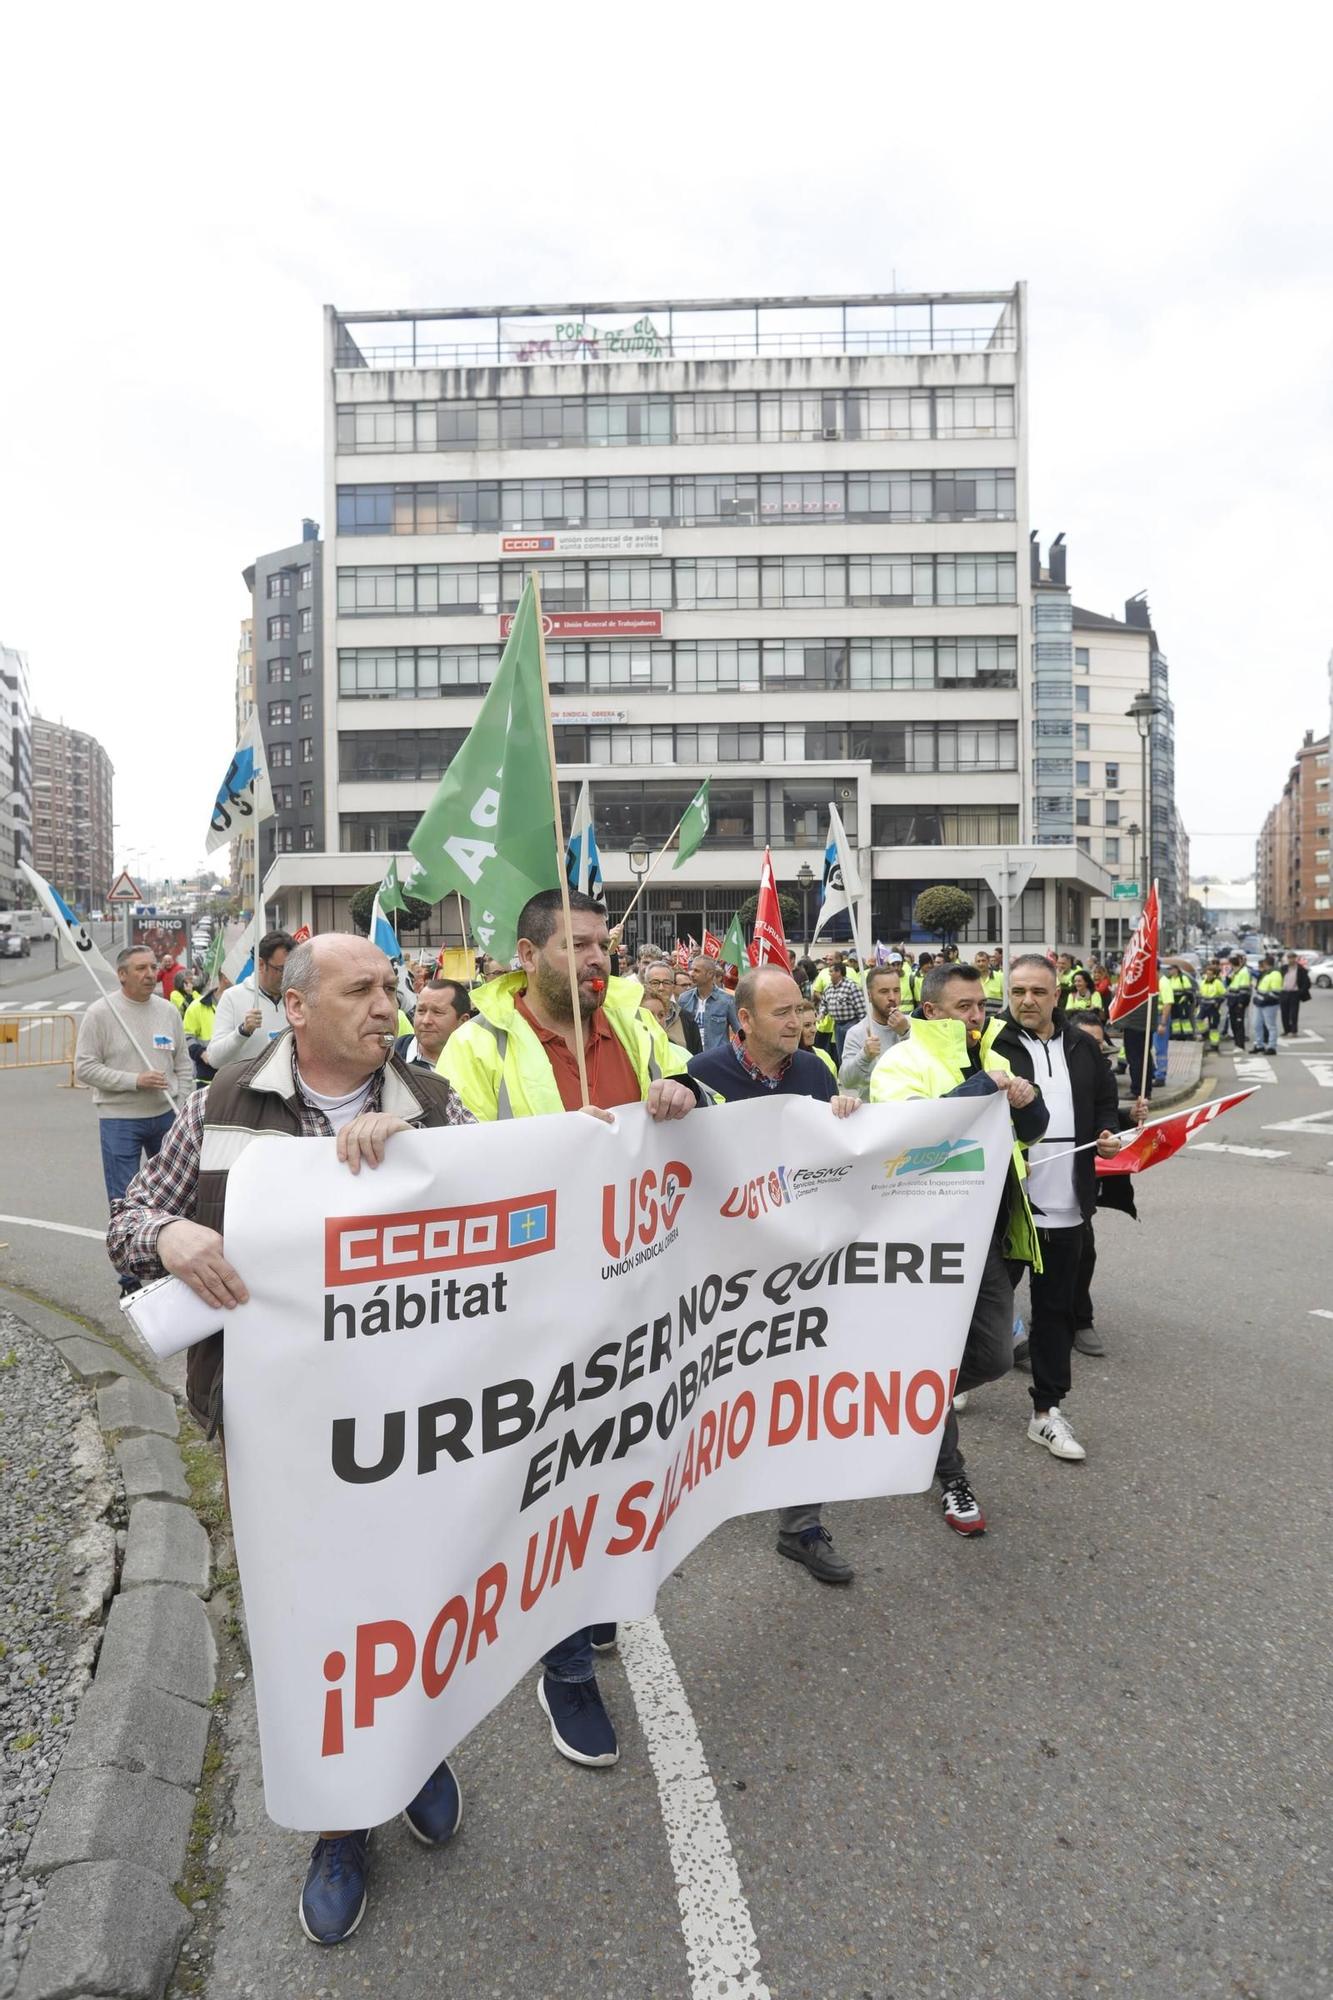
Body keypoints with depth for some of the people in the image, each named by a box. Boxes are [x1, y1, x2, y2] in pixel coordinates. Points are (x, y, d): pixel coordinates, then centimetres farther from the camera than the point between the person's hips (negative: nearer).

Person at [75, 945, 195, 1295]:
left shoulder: (168, 1011, 5)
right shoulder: (101, 1012, -8)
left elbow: (183, 1063, 11)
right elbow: (85, 1067, -11)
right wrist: (134, 1081, -19)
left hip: (166, 1116, 5)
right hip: (119, 1120, -4)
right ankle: (129, 1275, 13)